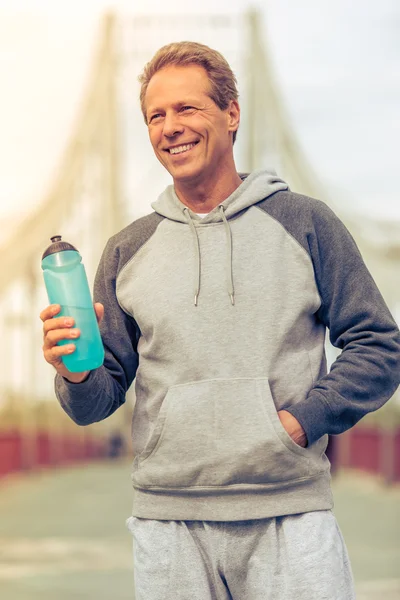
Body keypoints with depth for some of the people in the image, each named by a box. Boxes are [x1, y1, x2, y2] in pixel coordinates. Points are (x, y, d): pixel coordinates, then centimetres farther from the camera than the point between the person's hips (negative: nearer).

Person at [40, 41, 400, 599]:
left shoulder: (305, 223, 5)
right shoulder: (128, 251, 12)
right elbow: (97, 403, 11)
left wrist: (304, 418, -9)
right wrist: (78, 375, -11)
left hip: (291, 515, -2)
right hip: (168, 522, 2)